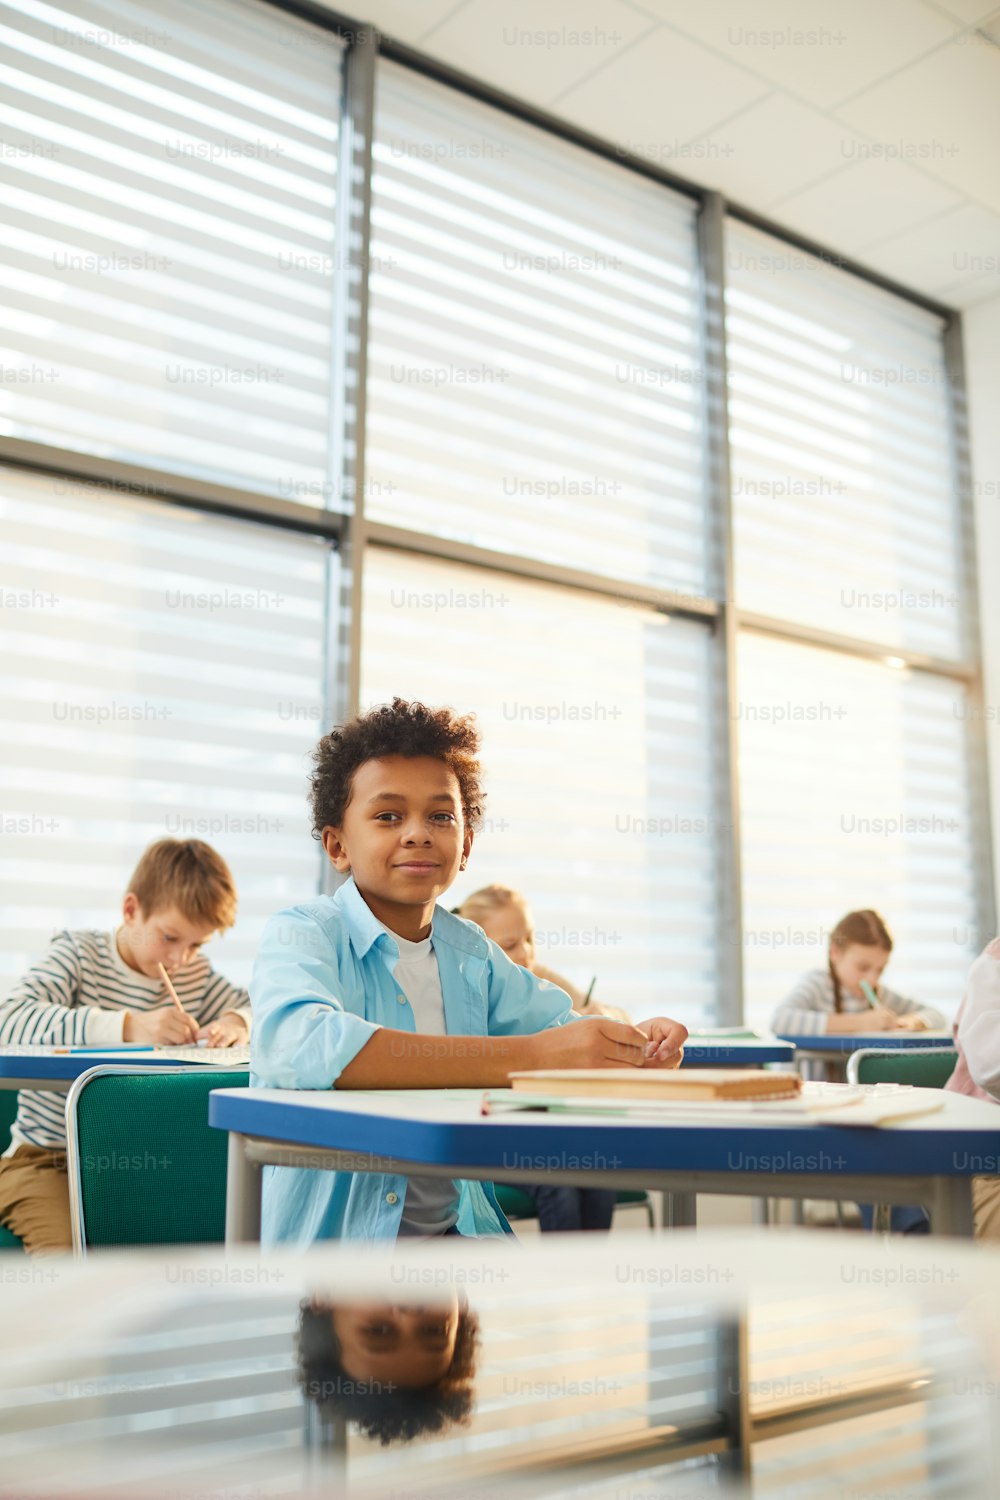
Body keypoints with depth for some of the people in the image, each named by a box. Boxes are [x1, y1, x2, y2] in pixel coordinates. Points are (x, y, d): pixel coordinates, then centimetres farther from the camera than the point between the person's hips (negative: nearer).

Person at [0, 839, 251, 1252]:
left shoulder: (196, 975, 9)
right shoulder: (78, 953, -8)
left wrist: (237, 1022, -5)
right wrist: (127, 1026, -35)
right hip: (46, 1158, -4)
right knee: (68, 1252, -31)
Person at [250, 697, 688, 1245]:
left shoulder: (470, 952, 10)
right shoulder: (301, 936, -10)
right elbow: (302, 1047, -30)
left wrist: (638, 1043, -11)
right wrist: (529, 1056, -33)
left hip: (456, 1230, 5)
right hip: (323, 1242, -4)